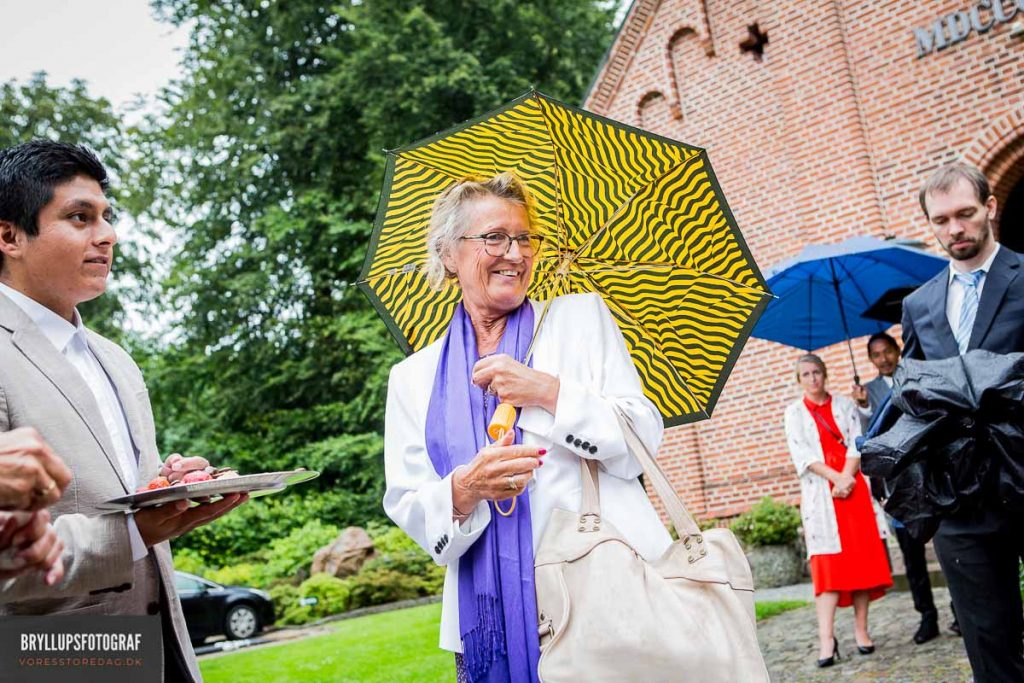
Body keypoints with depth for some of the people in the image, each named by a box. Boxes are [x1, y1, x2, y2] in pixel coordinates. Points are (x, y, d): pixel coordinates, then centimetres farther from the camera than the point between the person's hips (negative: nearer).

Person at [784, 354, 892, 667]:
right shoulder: (795, 412, 8)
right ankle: (827, 639, -15)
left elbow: (857, 444, 1)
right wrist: (835, 478, -15)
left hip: (853, 487, 2)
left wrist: (846, 478, -15)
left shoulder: (845, 405, 12)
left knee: (861, 557, -1)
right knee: (827, 561, -10)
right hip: (820, 493, -2)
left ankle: (861, 631, 6)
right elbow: (803, 454, -2)